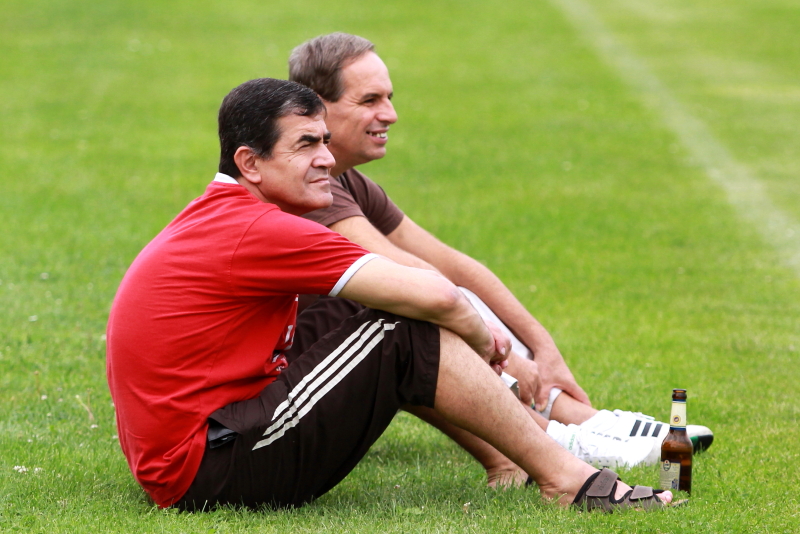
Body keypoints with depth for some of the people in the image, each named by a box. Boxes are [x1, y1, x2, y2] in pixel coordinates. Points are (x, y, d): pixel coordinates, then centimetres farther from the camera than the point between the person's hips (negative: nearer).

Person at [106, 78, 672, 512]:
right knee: (410, 335, -12)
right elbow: (432, 295, -19)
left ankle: (508, 460, 14)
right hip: (207, 475, -10)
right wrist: (481, 339, 2)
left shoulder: (213, 219, 16)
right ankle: (567, 477, -4)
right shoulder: (258, 229, -16)